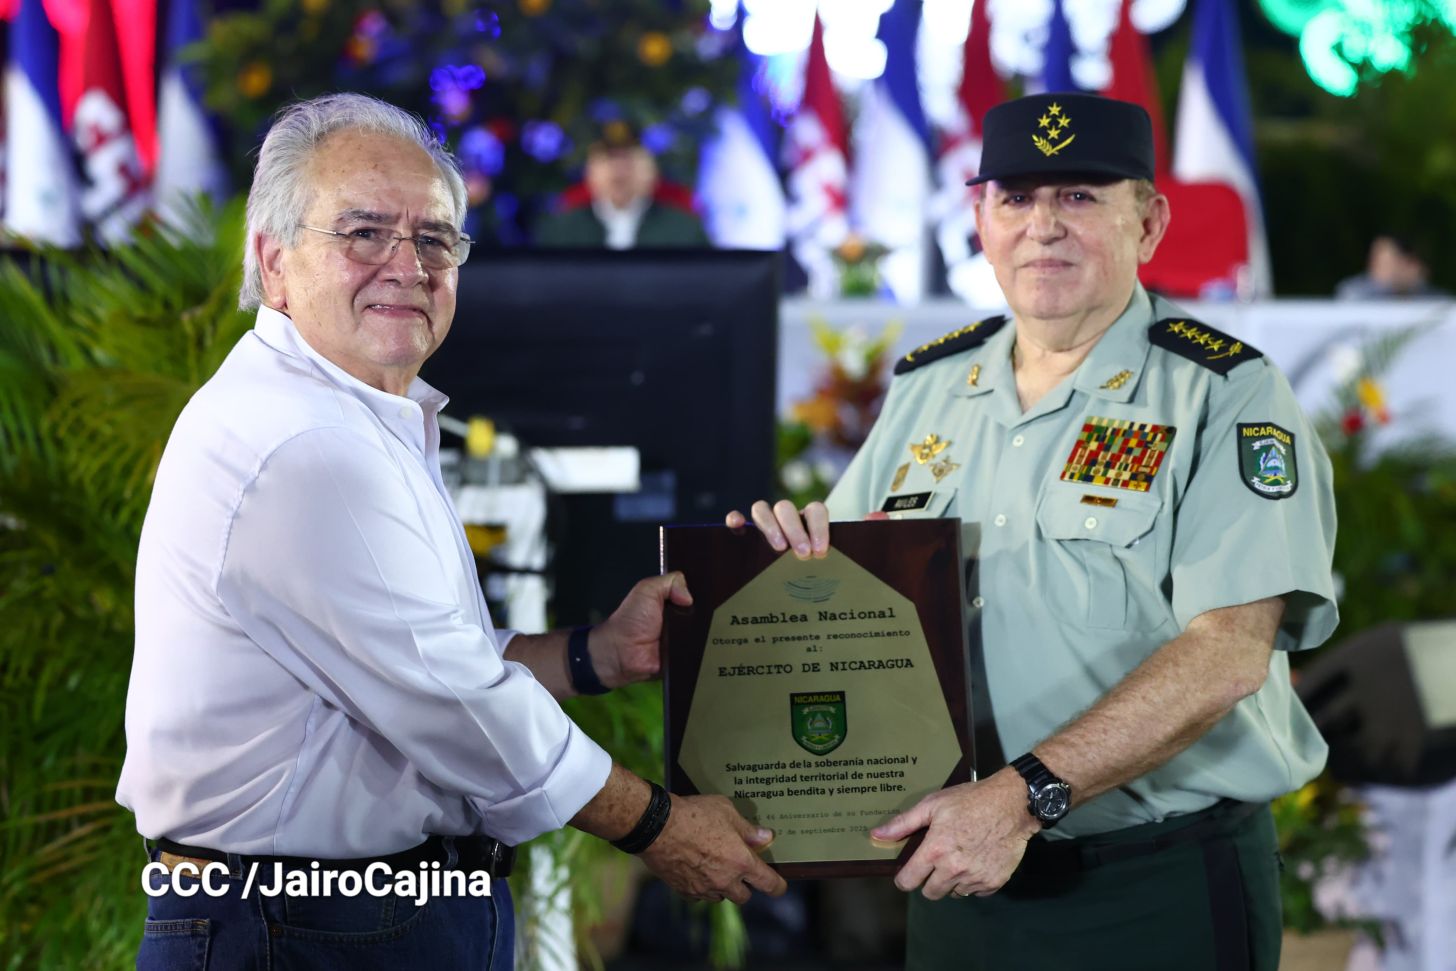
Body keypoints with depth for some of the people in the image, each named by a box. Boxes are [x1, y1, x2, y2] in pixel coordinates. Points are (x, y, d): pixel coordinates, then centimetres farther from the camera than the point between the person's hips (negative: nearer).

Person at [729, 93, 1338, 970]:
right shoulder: (927, 389, 9)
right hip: (959, 877, 5)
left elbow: (1226, 653, -19)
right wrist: (794, 557, -9)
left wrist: (1026, 797, -27)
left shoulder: (1226, 398, -8)